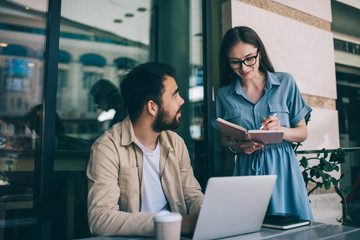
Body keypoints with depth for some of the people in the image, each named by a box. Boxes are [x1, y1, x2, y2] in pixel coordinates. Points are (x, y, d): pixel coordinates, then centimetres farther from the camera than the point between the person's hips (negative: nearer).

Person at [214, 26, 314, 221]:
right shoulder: (224, 94, 3)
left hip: (283, 169, 0)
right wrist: (236, 146, -11)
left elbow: (302, 133, 4)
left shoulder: (285, 82, 1)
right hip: (247, 170, 0)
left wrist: (280, 130, -15)